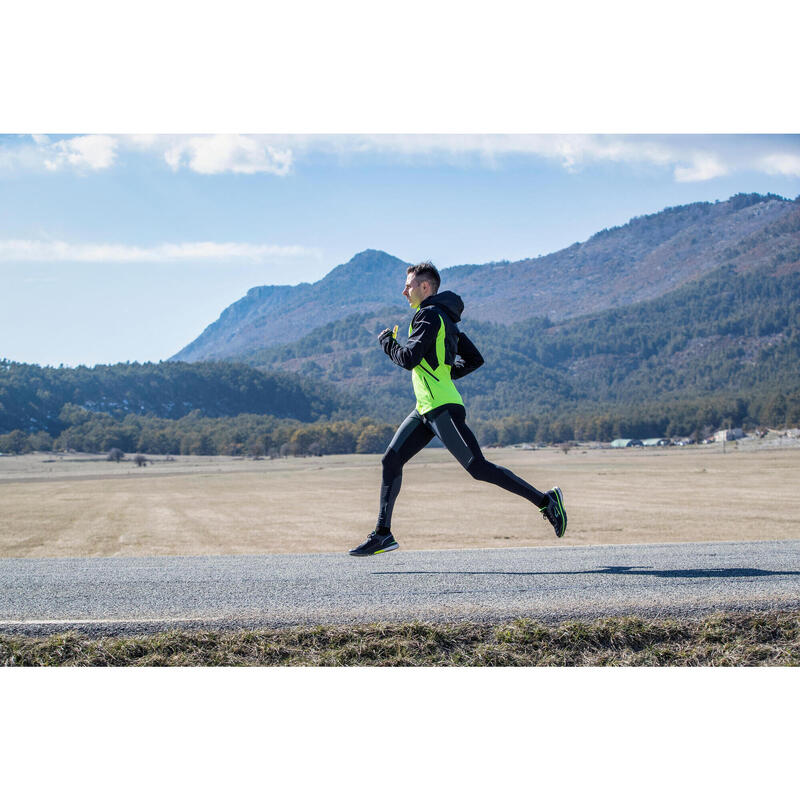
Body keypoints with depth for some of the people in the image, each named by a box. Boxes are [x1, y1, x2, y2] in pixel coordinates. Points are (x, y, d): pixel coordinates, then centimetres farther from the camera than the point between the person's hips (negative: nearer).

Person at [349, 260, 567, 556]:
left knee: (478, 467, -13)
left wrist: (387, 343, -1)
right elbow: (475, 359, 22)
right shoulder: (443, 318, 20)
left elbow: (409, 358, -19)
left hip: (442, 408, -10)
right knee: (391, 459, 6)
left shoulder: (429, 315, -10)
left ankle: (545, 501, -9)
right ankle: (383, 534, 9)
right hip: (426, 409, 10)